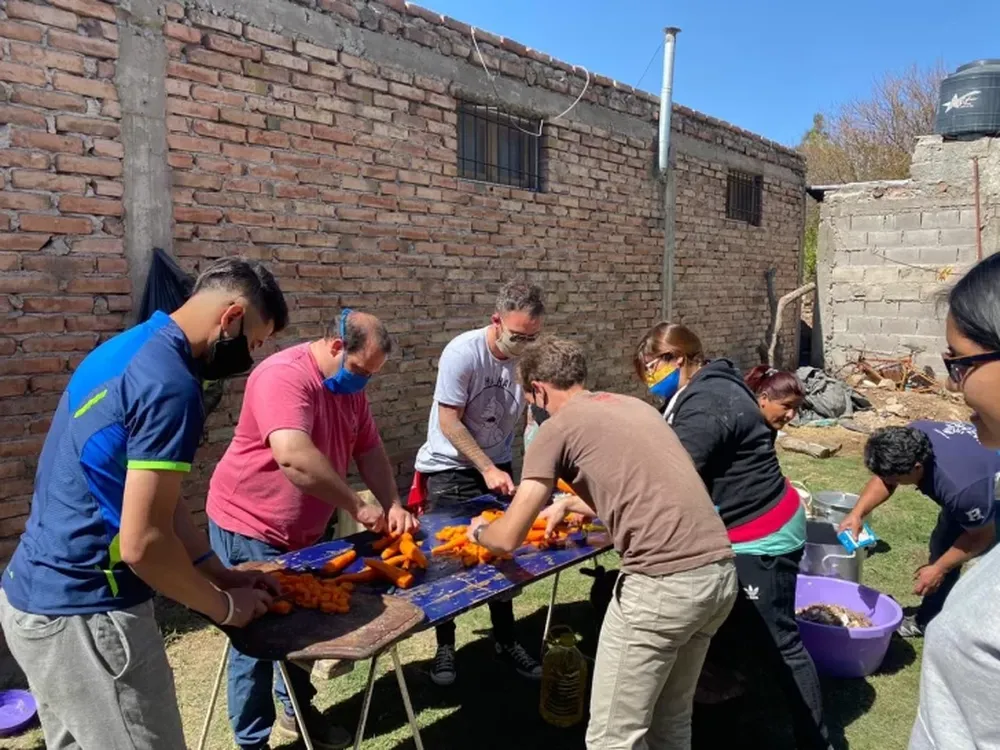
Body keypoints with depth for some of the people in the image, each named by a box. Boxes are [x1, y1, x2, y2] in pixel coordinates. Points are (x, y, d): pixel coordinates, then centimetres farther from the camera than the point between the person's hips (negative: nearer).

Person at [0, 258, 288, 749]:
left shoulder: (126, 349, 7)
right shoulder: (170, 384, -23)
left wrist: (220, 575, 10)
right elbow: (142, 541, -25)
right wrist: (224, 605, -9)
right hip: (83, 616, -10)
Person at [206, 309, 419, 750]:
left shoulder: (350, 387, 2)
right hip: (248, 527, -8)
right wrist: (357, 506, -32)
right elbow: (293, 456, -40)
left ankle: (297, 711, 38)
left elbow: (370, 450, 6)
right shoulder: (284, 376, -27)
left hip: (302, 531, 8)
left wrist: (393, 505, -9)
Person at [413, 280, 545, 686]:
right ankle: (445, 647, 22)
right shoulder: (463, 353, -22)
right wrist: (487, 469, -19)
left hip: (497, 466, 4)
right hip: (450, 469, -3)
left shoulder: (527, 357, -10)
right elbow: (449, 423, -18)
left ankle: (506, 642, 25)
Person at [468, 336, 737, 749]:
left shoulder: (558, 426, -1)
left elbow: (509, 537, -2)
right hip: (720, 572, 8)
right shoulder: (633, 405, 21)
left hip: (663, 583, -8)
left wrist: (480, 531, 20)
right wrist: (570, 503, 47)